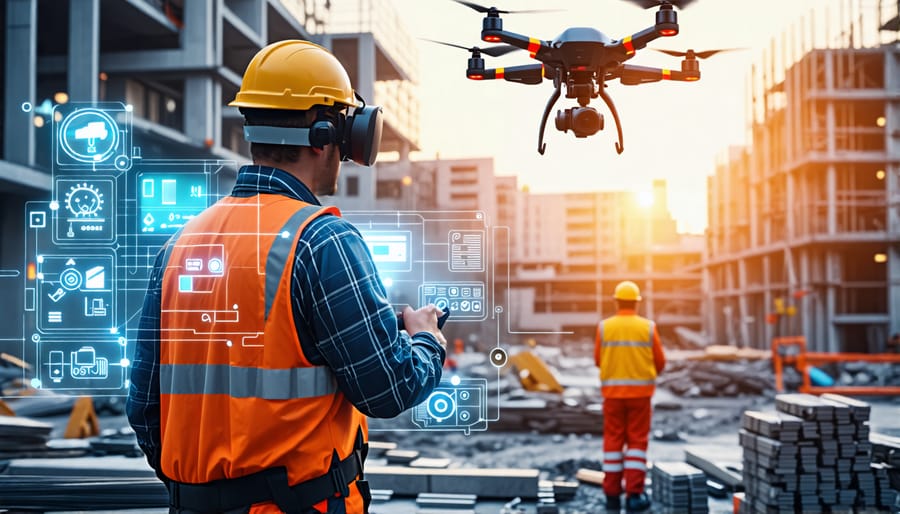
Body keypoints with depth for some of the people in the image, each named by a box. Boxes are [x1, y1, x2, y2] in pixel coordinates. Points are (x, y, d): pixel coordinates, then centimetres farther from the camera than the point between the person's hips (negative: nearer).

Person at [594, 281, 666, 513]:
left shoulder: (604, 327, -4)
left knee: (613, 441, 7)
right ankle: (634, 494, -1)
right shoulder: (648, 327, -4)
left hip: (613, 391, 1)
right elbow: (660, 362, 3)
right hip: (640, 391, -1)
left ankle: (612, 495, 9)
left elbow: (599, 360, 5)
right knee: (637, 442, 4)